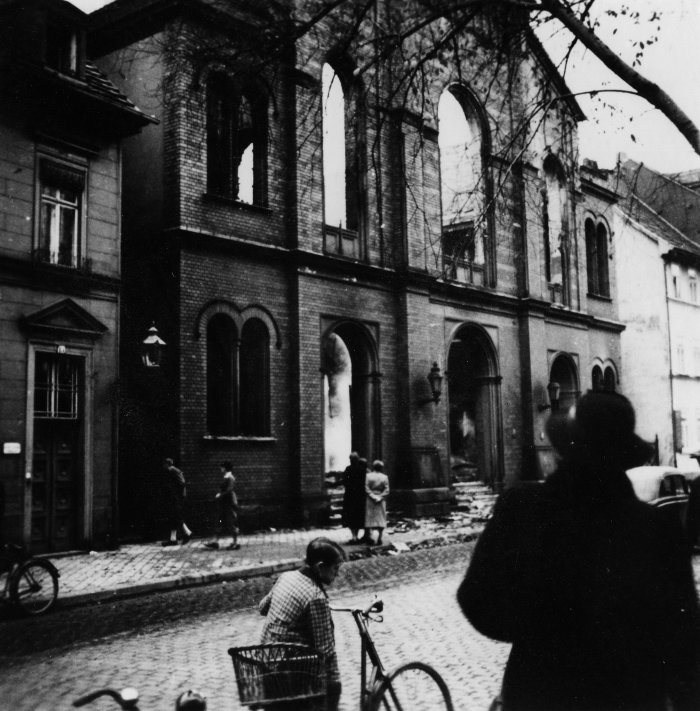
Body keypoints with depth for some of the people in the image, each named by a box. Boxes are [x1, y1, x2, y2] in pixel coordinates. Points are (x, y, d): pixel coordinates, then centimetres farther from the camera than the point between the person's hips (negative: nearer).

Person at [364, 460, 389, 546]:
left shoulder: (368, 476, -4)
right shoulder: (384, 477, -1)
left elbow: (366, 489, -11)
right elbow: (386, 490, -7)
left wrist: (373, 496, -10)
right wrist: (379, 497, -9)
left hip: (370, 500, 0)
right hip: (381, 501, 0)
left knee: (369, 519, 7)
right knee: (381, 519, 6)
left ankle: (369, 538, 5)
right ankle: (379, 538, 1)